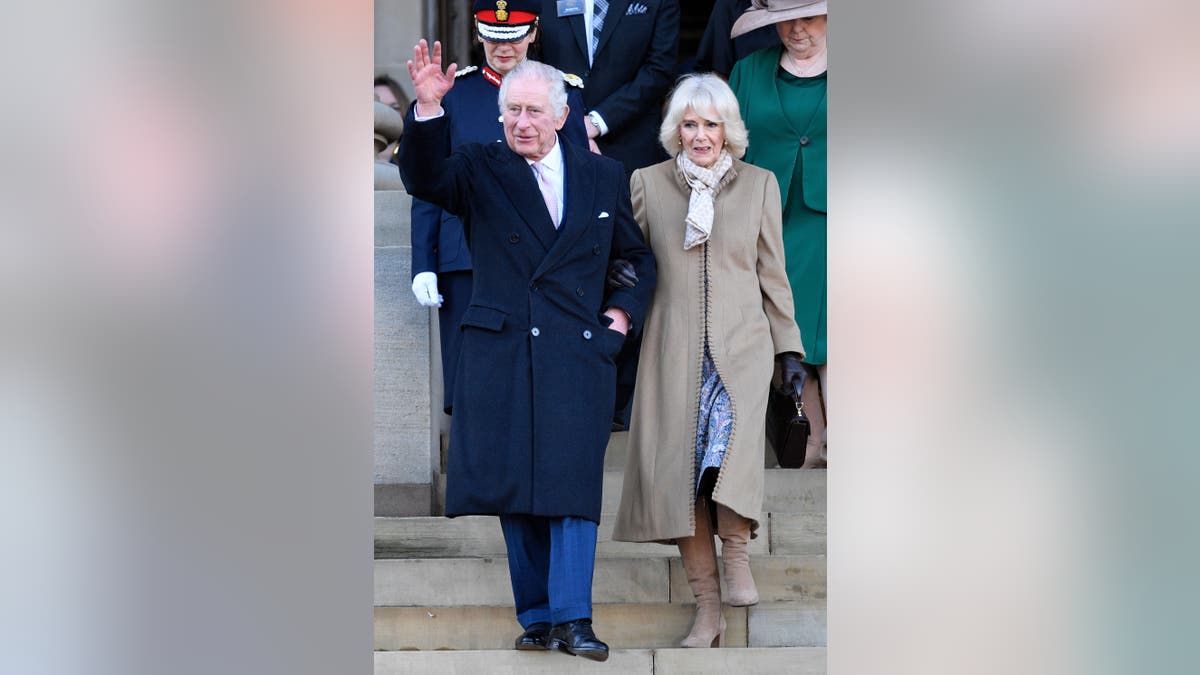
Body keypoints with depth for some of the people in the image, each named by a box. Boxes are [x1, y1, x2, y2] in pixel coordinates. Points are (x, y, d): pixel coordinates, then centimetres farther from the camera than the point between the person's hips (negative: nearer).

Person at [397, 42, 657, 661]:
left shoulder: (603, 177, 11)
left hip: (578, 354, 0)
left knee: (573, 485, -8)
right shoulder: (479, 169, 6)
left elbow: (637, 256, 22)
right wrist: (428, 110, -31)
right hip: (500, 351, 0)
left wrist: (625, 309, 5)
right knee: (516, 492, 2)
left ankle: (572, 619, -8)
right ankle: (536, 617, 10)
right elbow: (424, 179, -16)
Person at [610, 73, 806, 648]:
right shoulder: (648, 184, 8)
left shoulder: (759, 185, 9)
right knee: (677, 469, -7)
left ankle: (736, 553, -10)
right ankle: (707, 610, -1)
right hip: (674, 352, 1)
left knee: (732, 436, -29)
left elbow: (772, 272, 12)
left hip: (741, 347, -1)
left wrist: (789, 347, 9)